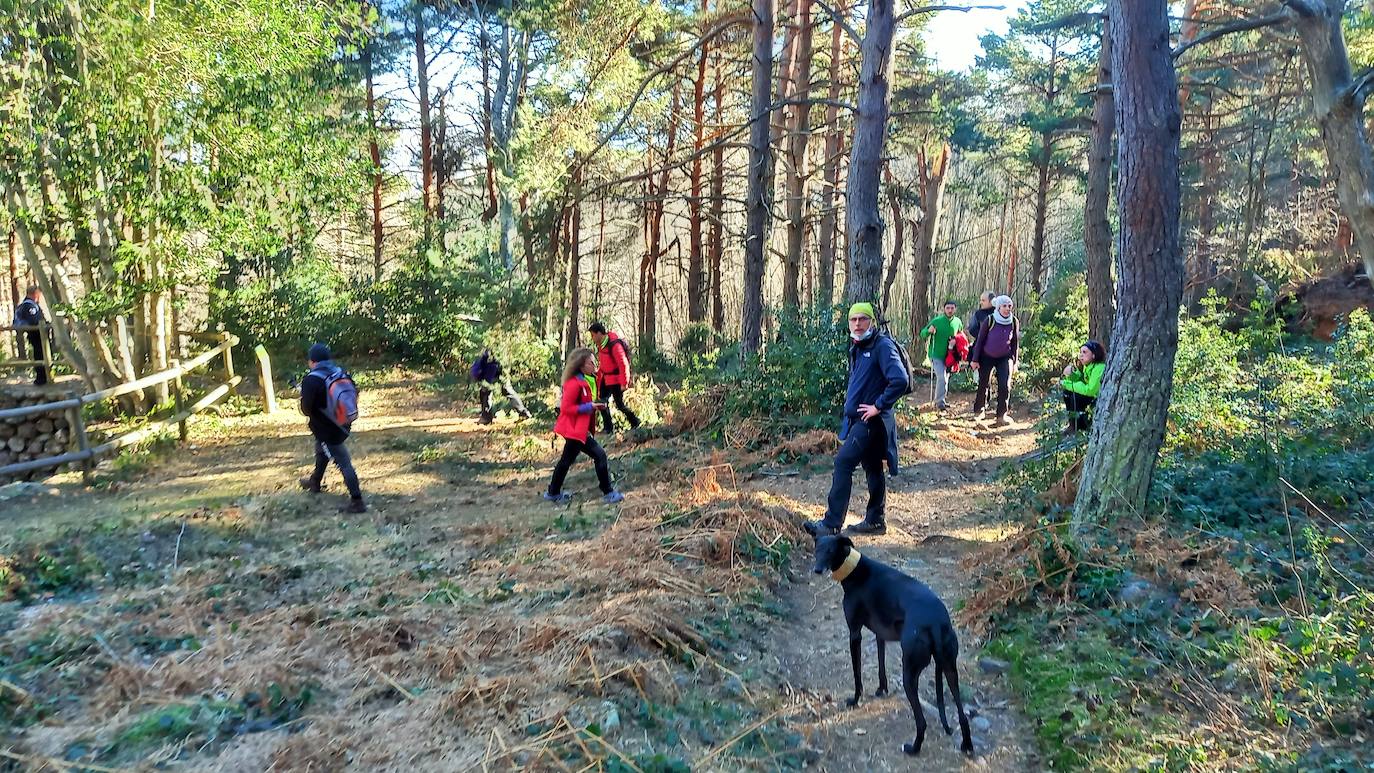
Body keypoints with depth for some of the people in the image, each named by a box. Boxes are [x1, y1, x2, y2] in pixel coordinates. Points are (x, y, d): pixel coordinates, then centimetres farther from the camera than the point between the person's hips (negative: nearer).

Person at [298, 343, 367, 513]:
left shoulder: (311, 380, -20)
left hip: (326, 430, -7)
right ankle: (315, 482, 51)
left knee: (343, 464, -6)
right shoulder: (341, 372, -1)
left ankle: (357, 502, -5)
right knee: (322, 452, 30)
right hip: (343, 425, 7)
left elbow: (306, 409, -17)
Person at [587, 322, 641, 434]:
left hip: (616, 380, -9)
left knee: (619, 404, -2)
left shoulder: (614, 344, -24)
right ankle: (609, 428, 15)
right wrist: (598, 378, 17)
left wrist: (624, 383, -21)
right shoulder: (600, 345, 4)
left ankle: (635, 422, 19)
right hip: (606, 379, 9)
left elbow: (623, 364, -23)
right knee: (602, 403, 6)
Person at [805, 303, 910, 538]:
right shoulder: (857, 348, 13)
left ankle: (832, 523, -11)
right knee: (872, 467, 16)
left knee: (843, 462, -13)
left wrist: (879, 406, -20)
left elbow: (900, 380, -27)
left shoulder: (882, 346, -15)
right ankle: (876, 521, 26)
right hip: (857, 419, 10)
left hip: (871, 420, -10)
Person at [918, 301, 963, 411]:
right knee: (941, 377, -18)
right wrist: (929, 331, -28)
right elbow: (922, 334, -7)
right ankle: (940, 402, -8)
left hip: (949, 355, 5)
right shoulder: (936, 321, -10)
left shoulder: (958, 322, 1)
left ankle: (939, 400, 27)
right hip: (936, 354, -5)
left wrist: (956, 341, 0)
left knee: (946, 378, 12)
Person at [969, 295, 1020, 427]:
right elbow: (980, 340, -9)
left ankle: (1002, 415, -1)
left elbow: (1015, 343, 4)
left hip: (1005, 358, 1)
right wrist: (975, 359, -9)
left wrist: (1014, 362, 5)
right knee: (983, 385, 4)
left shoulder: (1014, 322, -6)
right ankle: (978, 411, 21)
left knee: (1005, 386, -9)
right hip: (987, 357, -1)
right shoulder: (989, 320, -14)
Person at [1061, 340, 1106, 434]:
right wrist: (1071, 374, -24)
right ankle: (1073, 424, 5)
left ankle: (1075, 426, -5)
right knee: (1067, 392, 0)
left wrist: (1069, 384, -21)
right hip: (1093, 398, 9)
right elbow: (1080, 382, -3)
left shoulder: (1099, 368, -25)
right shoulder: (1087, 366, 2)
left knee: (1075, 396, -22)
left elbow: (1090, 390, -29)